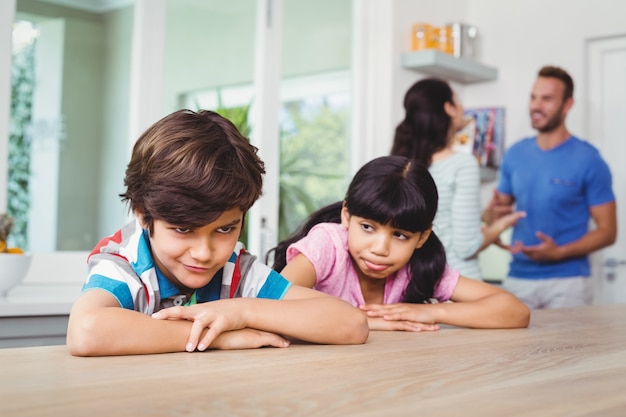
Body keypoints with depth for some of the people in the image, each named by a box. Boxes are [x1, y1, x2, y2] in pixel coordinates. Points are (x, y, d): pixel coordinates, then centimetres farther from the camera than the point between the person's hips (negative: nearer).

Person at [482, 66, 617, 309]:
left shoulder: (588, 160, -6)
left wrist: (559, 252, -20)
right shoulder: (515, 154, 6)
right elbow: (501, 206, 15)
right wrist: (492, 213, -9)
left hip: (567, 281, -3)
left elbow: (607, 231, -5)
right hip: (517, 279, 4)